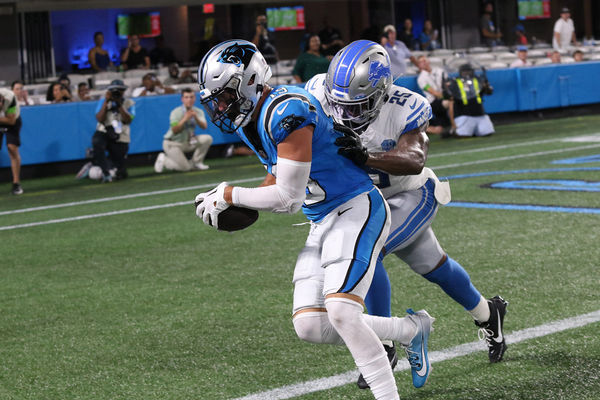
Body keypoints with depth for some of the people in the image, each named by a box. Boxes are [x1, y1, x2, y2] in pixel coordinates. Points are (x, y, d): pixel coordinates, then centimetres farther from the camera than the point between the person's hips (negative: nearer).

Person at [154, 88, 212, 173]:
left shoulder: (198, 112, -2)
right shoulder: (176, 112, -17)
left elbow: (204, 127, -17)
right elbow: (175, 131, -27)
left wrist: (196, 118, -33)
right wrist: (185, 119, -35)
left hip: (187, 142, 5)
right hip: (172, 143, -5)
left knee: (207, 138, -15)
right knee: (185, 167, -18)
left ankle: (196, 162, 0)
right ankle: (164, 159, 9)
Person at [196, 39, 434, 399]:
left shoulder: (287, 113, -24)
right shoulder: (250, 119, 7)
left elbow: (288, 199, -21)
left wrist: (230, 195, -11)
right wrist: (234, 204, 6)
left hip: (356, 211, -9)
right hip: (323, 224, 9)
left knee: (341, 312, -23)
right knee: (310, 326, -1)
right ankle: (412, 329, 15)